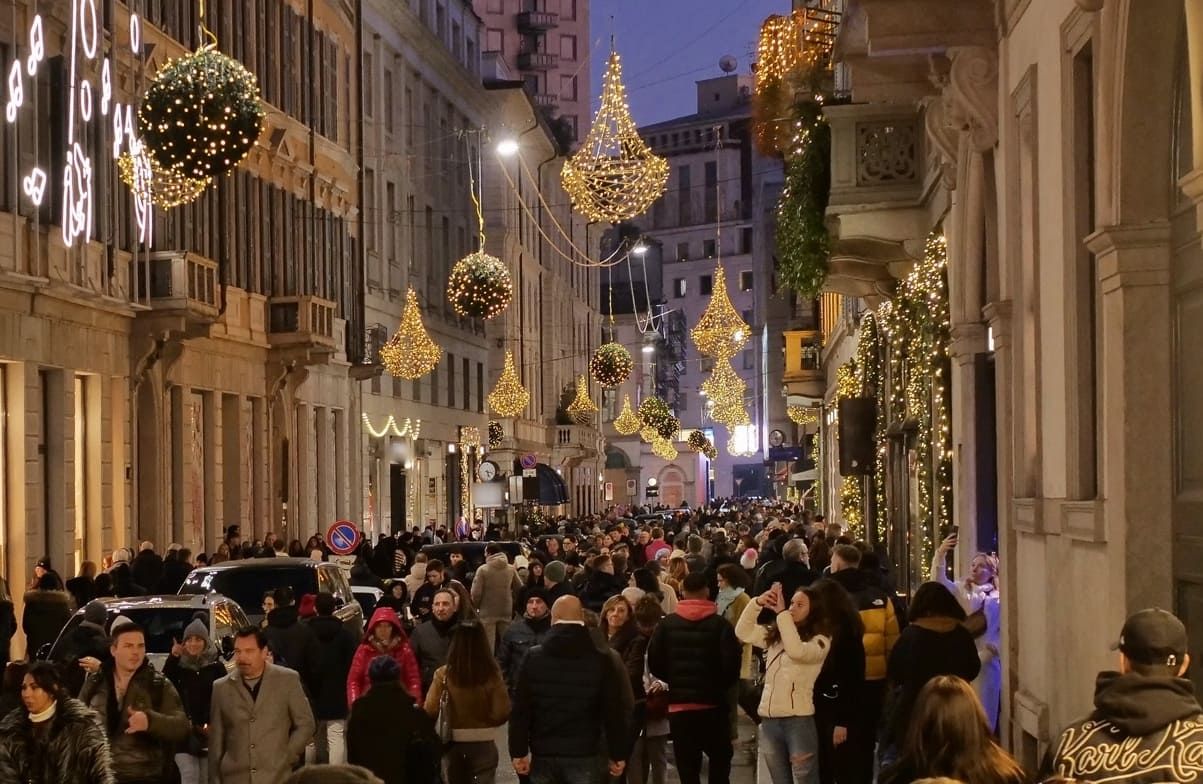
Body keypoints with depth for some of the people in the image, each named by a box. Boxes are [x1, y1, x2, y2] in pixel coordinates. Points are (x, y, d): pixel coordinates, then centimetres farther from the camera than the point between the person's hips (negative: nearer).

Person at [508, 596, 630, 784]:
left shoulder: (534, 658, 1)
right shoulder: (600, 660, -3)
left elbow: (521, 710, 0)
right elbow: (614, 711, -2)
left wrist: (518, 752, 5)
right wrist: (618, 755, 6)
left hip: (543, 754, 2)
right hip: (583, 755, -2)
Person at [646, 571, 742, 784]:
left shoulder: (667, 624, 0)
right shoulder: (720, 624, -8)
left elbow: (654, 663, -2)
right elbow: (732, 663, -13)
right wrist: (722, 685, 6)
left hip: (678, 704, 2)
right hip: (712, 703, -2)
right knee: (720, 758, 16)